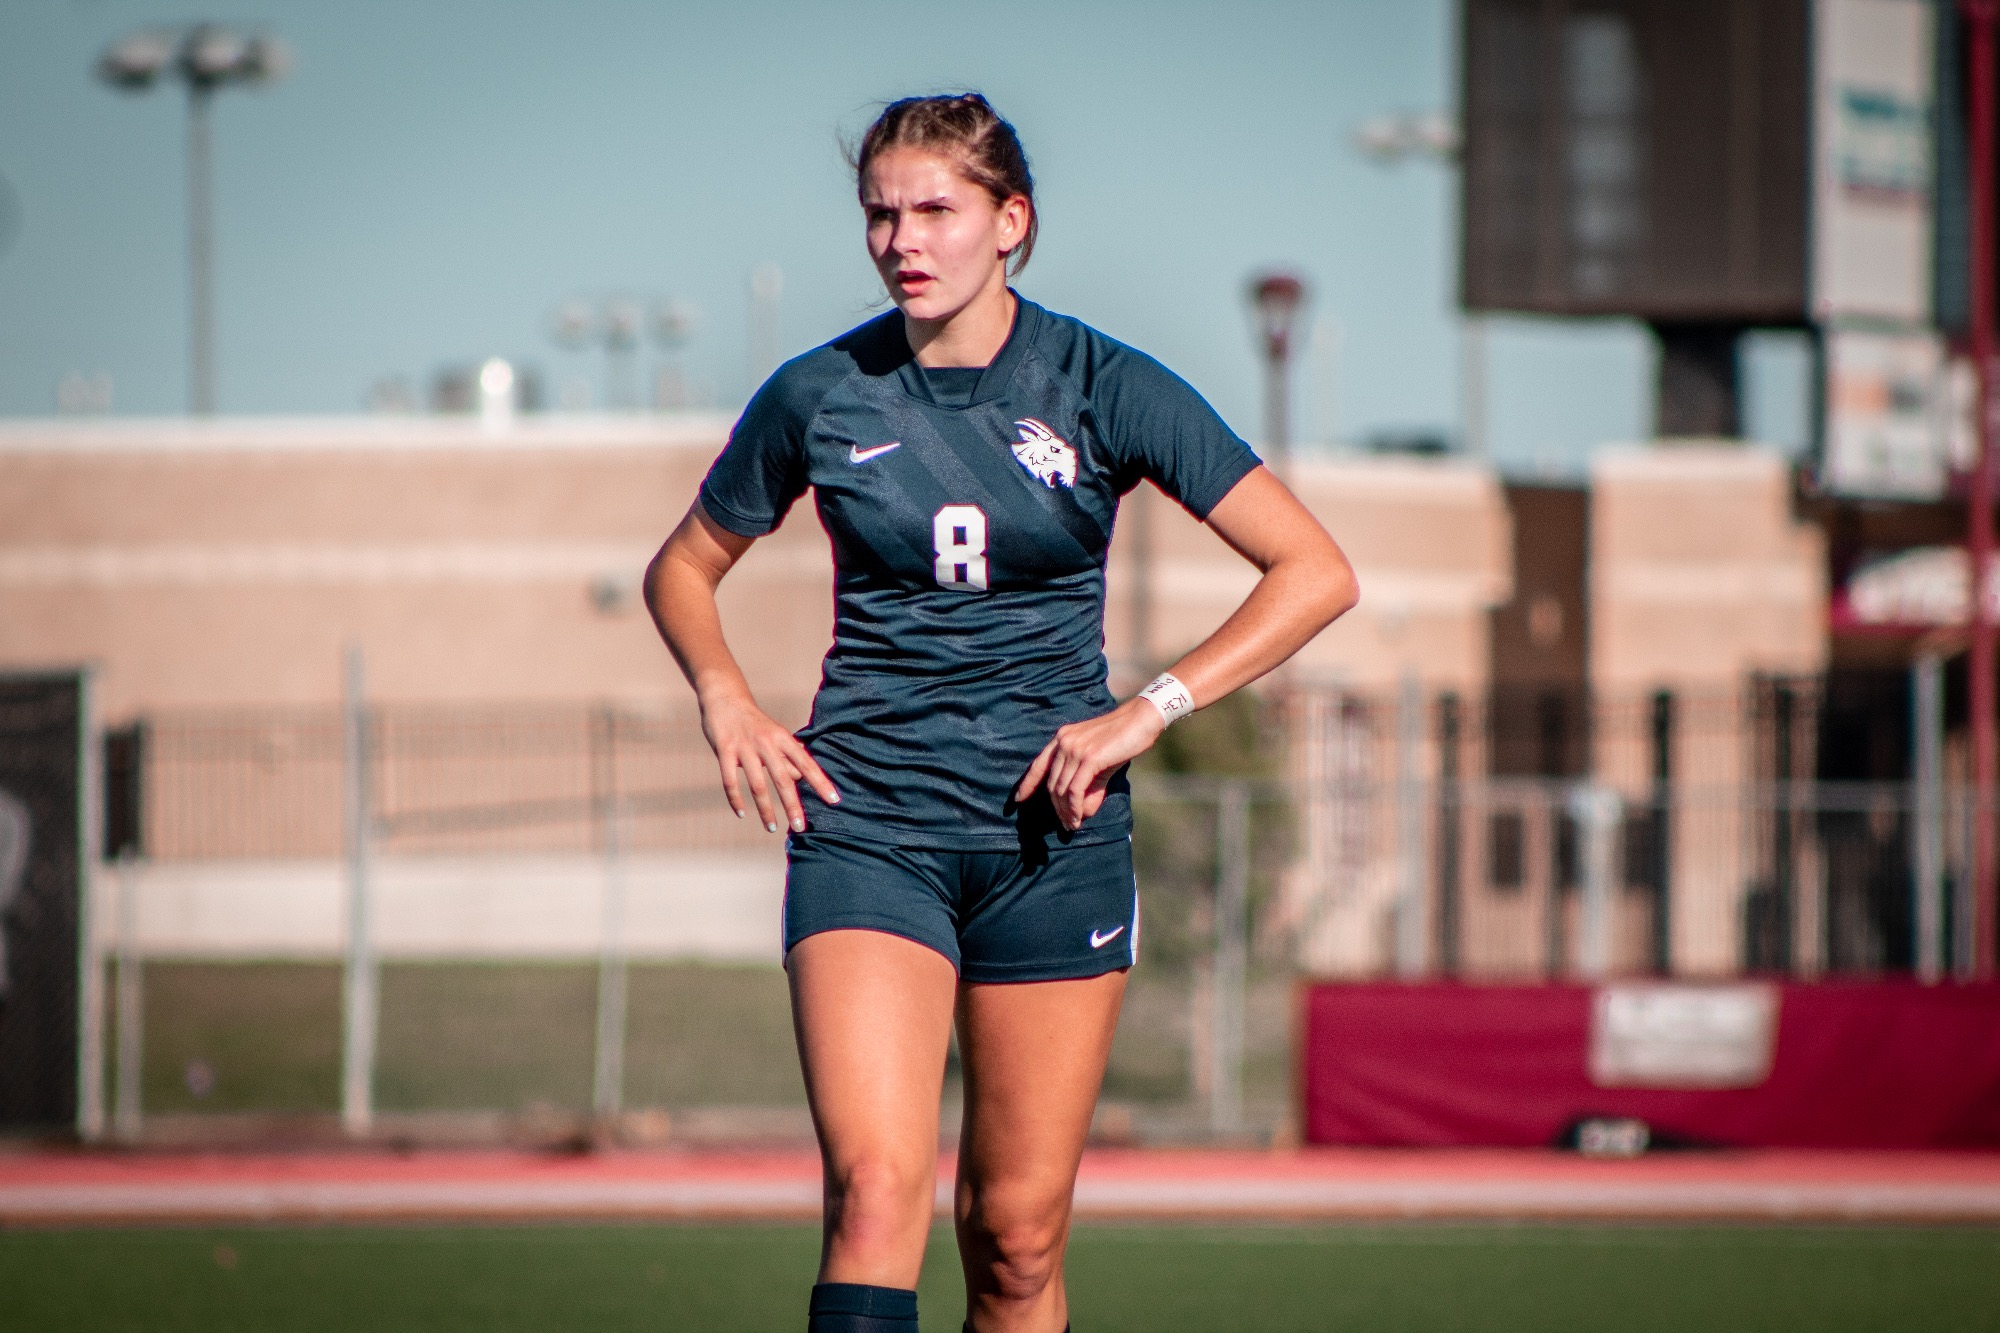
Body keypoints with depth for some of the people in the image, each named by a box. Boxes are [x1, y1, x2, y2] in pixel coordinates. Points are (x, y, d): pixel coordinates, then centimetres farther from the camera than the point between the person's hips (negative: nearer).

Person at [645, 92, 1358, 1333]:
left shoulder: (1101, 387, -3)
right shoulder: (820, 395, 1)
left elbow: (1317, 573, -4)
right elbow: (684, 569, 18)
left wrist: (1148, 712, -11)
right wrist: (728, 701, -1)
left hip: (1052, 833, 0)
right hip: (867, 822, 0)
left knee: (1019, 1234, 2)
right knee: (876, 1184, -20)